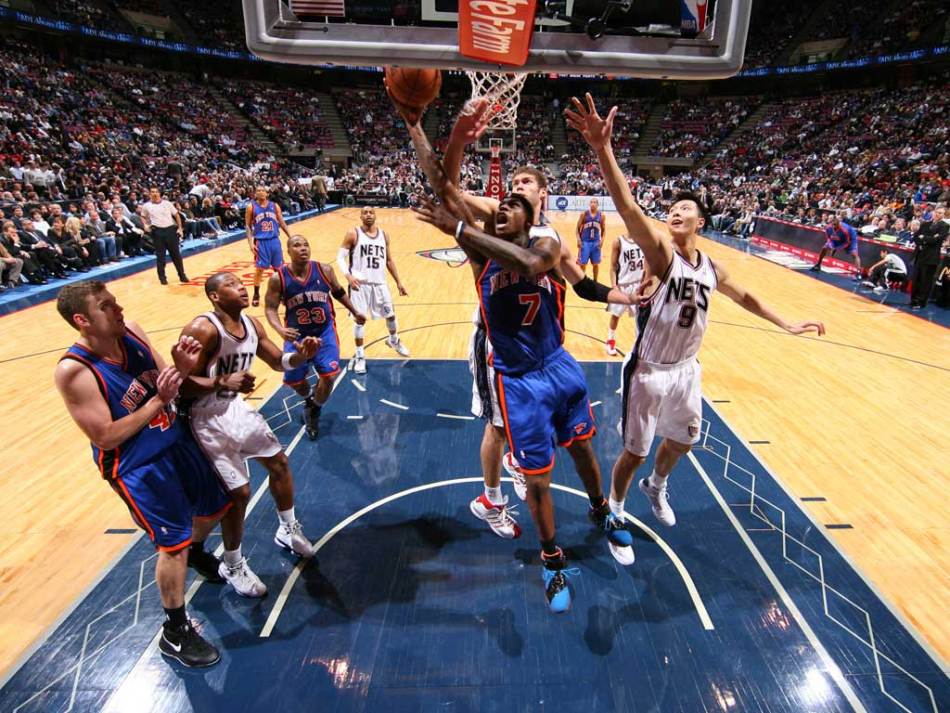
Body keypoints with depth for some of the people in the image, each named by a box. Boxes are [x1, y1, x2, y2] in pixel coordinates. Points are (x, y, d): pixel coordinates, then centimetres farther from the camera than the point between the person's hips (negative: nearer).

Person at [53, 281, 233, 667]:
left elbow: (166, 385, 4)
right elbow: (105, 437, -22)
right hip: (137, 467, -7)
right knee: (173, 545, 1)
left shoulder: (131, 332, -6)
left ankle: (196, 554, 56)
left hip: (177, 442, 7)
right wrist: (158, 400, -24)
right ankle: (174, 634, 24)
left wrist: (183, 368, -18)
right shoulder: (73, 371, -24)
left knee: (214, 506, 22)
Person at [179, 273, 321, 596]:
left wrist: (299, 355, -11)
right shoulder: (202, 329, -24)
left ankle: (288, 530, 40)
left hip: (236, 408, 8)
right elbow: (181, 385, -26)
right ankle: (232, 566, 22)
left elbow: (278, 361, 10)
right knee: (239, 493, -5)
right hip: (208, 420, -8)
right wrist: (224, 382, -40)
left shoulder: (251, 325, 0)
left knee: (279, 462, 15)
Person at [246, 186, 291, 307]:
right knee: (259, 269, -1)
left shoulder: (275, 206, 6)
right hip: (260, 241, -3)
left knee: (279, 268, 7)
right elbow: (248, 226, 0)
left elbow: (282, 223, 10)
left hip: (274, 240, 3)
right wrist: (250, 243, -10)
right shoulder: (251, 207, -1)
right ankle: (256, 295, 13)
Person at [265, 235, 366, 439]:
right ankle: (309, 399, 46)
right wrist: (280, 329, -27)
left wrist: (355, 312, 17)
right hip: (297, 335, 0)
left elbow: (338, 292, 7)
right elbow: (270, 308, -9)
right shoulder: (278, 278, -15)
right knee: (293, 380, 8)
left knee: (328, 375, -12)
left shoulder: (324, 270, -11)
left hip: (325, 332, 0)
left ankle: (314, 411, 18)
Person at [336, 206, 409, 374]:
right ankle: (359, 356, 13)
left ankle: (394, 340, 43)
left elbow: (389, 260, 15)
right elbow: (340, 257, -7)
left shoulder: (383, 235, 7)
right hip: (359, 283, -4)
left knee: (391, 314, 13)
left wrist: (398, 282, 13)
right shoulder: (353, 234, -6)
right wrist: (348, 276, -25)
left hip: (379, 283, 4)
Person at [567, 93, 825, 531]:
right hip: (649, 371, -6)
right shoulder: (661, 252, -16)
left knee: (682, 441, 24)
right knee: (635, 452, 4)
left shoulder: (711, 270, 3)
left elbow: (744, 297, 24)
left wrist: (786, 325, 26)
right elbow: (628, 208, -34)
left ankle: (656, 486, 54)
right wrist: (603, 148, -47)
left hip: (686, 370, 7)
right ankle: (614, 512, 30)